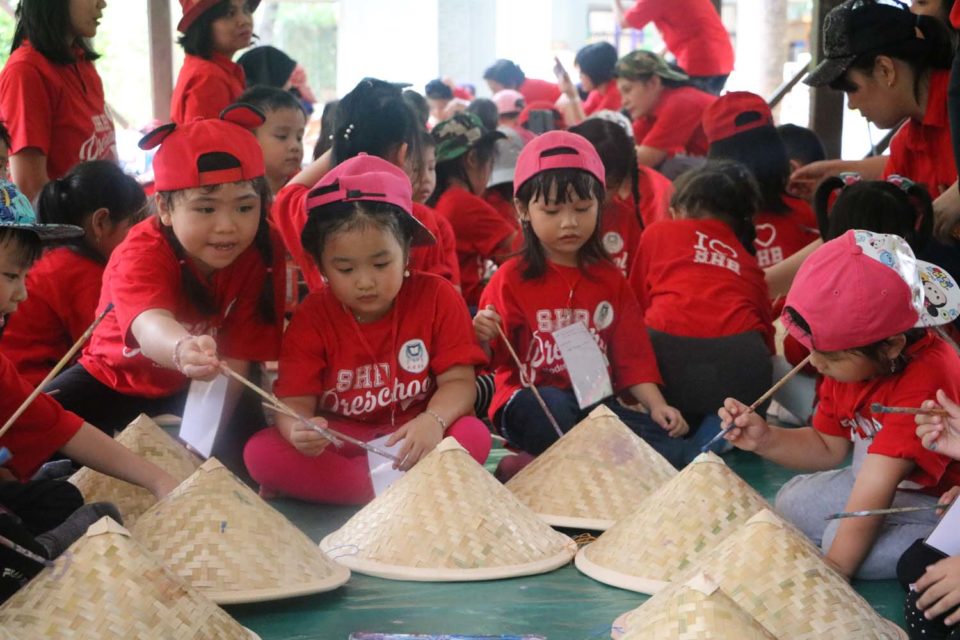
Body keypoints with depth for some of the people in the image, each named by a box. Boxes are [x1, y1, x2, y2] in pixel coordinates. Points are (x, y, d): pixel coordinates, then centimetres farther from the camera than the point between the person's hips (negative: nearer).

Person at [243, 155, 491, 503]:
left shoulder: (436, 297, -7)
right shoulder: (313, 316, -6)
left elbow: (458, 381, -10)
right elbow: (296, 400, -12)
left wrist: (433, 421, -33)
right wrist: (298, 430, -38)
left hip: (410, 439, 0)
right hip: (337, 442, 1)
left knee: (473, 436, -31)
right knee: (261, 453, -25)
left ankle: (321, 486, -24)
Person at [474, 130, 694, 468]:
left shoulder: (610, 279, 11)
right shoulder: (510, 279, -1)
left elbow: (632, 355, 11)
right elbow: (490, 360, -2)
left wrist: (657, 405, -4)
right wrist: (483, 339, -25)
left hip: (595, 403, 5)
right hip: (529, 403, -5)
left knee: (673, 451, -19)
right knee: (554, 408, -41)